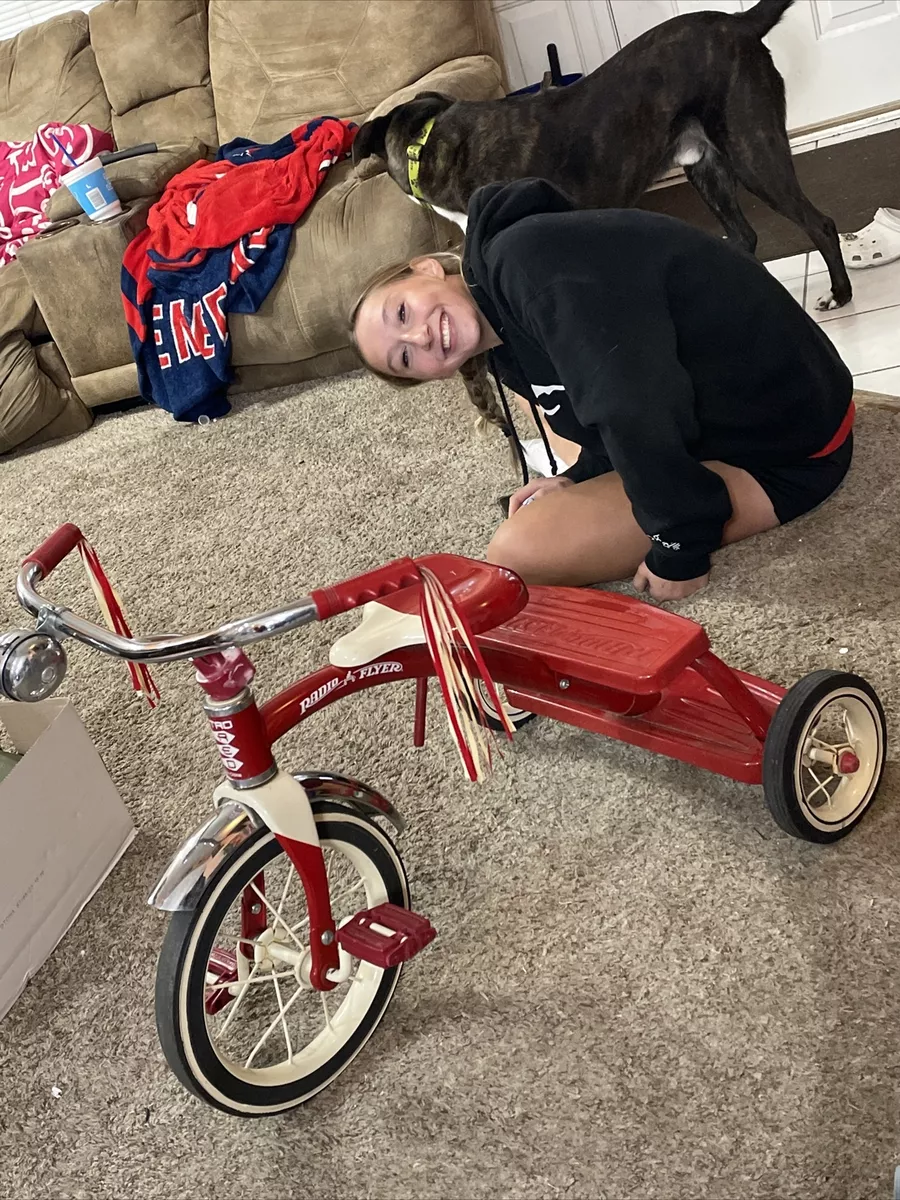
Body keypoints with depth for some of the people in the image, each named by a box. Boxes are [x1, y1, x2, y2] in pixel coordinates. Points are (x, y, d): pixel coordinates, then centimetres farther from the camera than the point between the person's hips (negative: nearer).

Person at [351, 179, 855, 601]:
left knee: (517, 551, -16)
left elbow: (636, 409, -31)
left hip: (790, 453, -9)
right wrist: (578, 481, 3)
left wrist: (680, 549, -22)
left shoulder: (526, 258, -23)